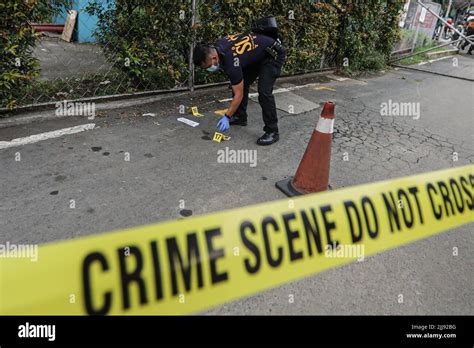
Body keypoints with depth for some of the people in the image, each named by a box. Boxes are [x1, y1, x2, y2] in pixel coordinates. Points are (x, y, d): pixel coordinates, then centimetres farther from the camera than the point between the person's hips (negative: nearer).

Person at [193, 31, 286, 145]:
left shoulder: (231, 61, -32)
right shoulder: (218, 46, -9)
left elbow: (239, 95, -24)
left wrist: (227, 117, -18)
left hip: (273, 54, -10)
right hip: (258, 54, 10)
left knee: (264, 91, -21)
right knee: (241, 83, 9)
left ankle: (272, 131, -11)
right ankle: (240, 117, 23)